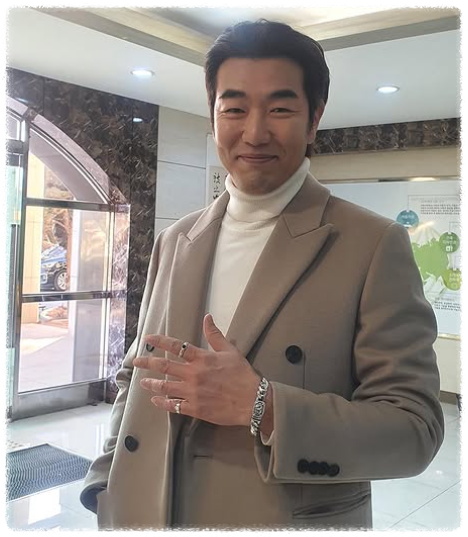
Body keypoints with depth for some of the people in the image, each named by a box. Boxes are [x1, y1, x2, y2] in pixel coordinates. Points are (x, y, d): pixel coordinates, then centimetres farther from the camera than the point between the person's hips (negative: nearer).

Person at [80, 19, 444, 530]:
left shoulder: (375, 246, -13)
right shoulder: (174, 241, 3)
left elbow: (415, 428, -14)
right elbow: (136, 376, 10)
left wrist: (262, 407, -25)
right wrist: (107, 487, -3)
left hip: (295, 519, -4)